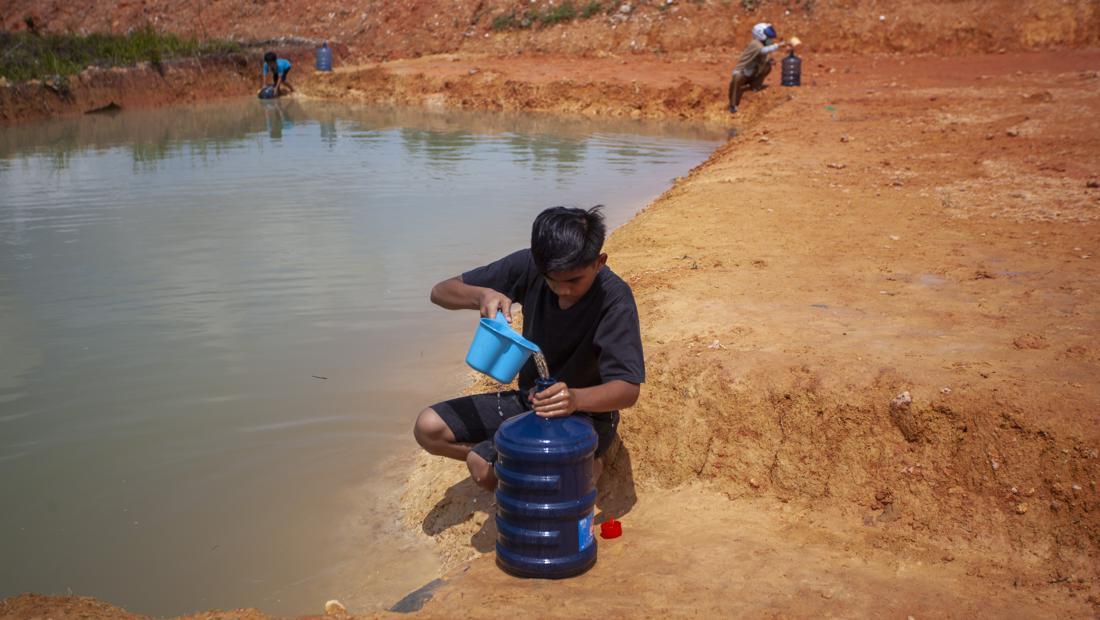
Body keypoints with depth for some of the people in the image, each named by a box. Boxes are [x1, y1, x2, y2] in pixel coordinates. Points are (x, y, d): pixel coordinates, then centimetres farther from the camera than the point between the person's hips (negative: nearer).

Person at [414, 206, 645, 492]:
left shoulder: (614, 299, -24)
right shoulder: (529, 266, -12)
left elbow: (628, 390, -28)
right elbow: (440, 292, -8)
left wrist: (575, 398, -49)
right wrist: (482, 295, -31)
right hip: (528, 400, 6)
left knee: (485, 469, -26)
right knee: (428, 428, -9)